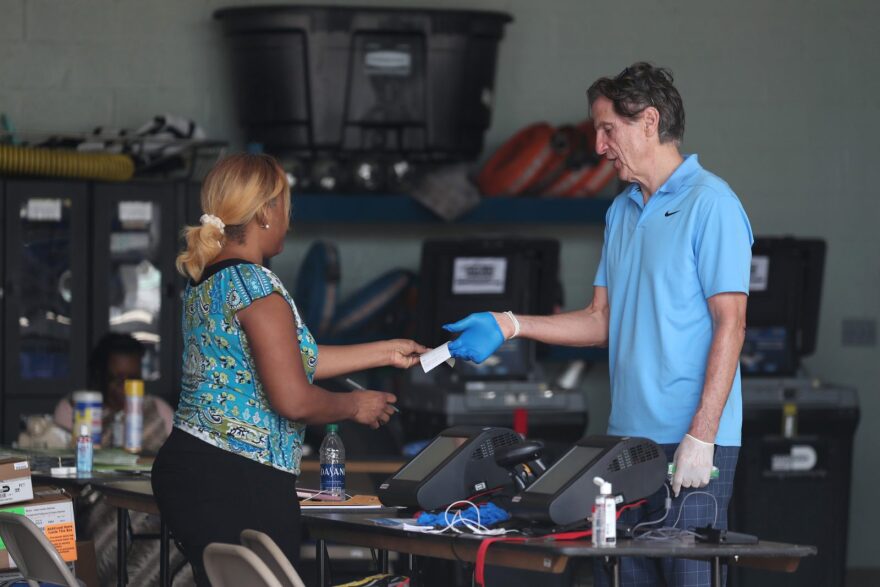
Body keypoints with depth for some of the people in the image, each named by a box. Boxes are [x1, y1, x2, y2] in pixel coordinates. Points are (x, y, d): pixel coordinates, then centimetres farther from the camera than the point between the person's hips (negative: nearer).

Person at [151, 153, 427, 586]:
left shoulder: (205, 279, 14)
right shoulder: (254, 283, -15)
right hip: (241, 484, -10)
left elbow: (290, 360, 21)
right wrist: (356, 407, 1)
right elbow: (293, 399, -19)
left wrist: (387, 352, 27)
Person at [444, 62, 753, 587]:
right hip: (627, 438, 8)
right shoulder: (622, 211, 18)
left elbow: (730, 324, -14)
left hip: (690, 443, -8)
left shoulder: (711, 204, -8)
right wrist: (507, 326, 9)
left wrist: (700, 438, -20)